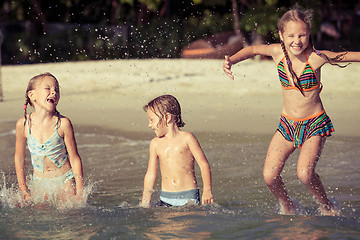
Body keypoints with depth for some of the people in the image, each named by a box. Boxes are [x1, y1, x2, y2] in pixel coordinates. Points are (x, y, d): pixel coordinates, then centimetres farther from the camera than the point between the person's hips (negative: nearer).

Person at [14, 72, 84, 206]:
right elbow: (19, 158, 4)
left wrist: (80, 192, -9)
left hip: (65, 180, -2)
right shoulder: (23, 124, -9)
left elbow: (75, 159, -8)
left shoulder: (63, 124, -15)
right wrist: (24, 190, 6)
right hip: (40, 183, 2)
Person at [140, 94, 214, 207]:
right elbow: (151, 174, 14)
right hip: (166, 198, 3)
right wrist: (145, 203, 13)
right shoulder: (155, 144, 9)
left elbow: (204, 165, -1)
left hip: (189, 197, -3)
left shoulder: (186, 138, -1)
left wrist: (207, 190, -10)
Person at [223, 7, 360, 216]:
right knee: (269, 176, -5)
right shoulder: (278, 52, -7)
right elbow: (253, 50, 12)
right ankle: (288, 208, 24)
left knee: (305, 173, -23)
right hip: (287, 124, 4)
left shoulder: (316, 57, -17)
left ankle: (327, 207, 6)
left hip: (315, 124, -4)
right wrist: (231, 61, -1)